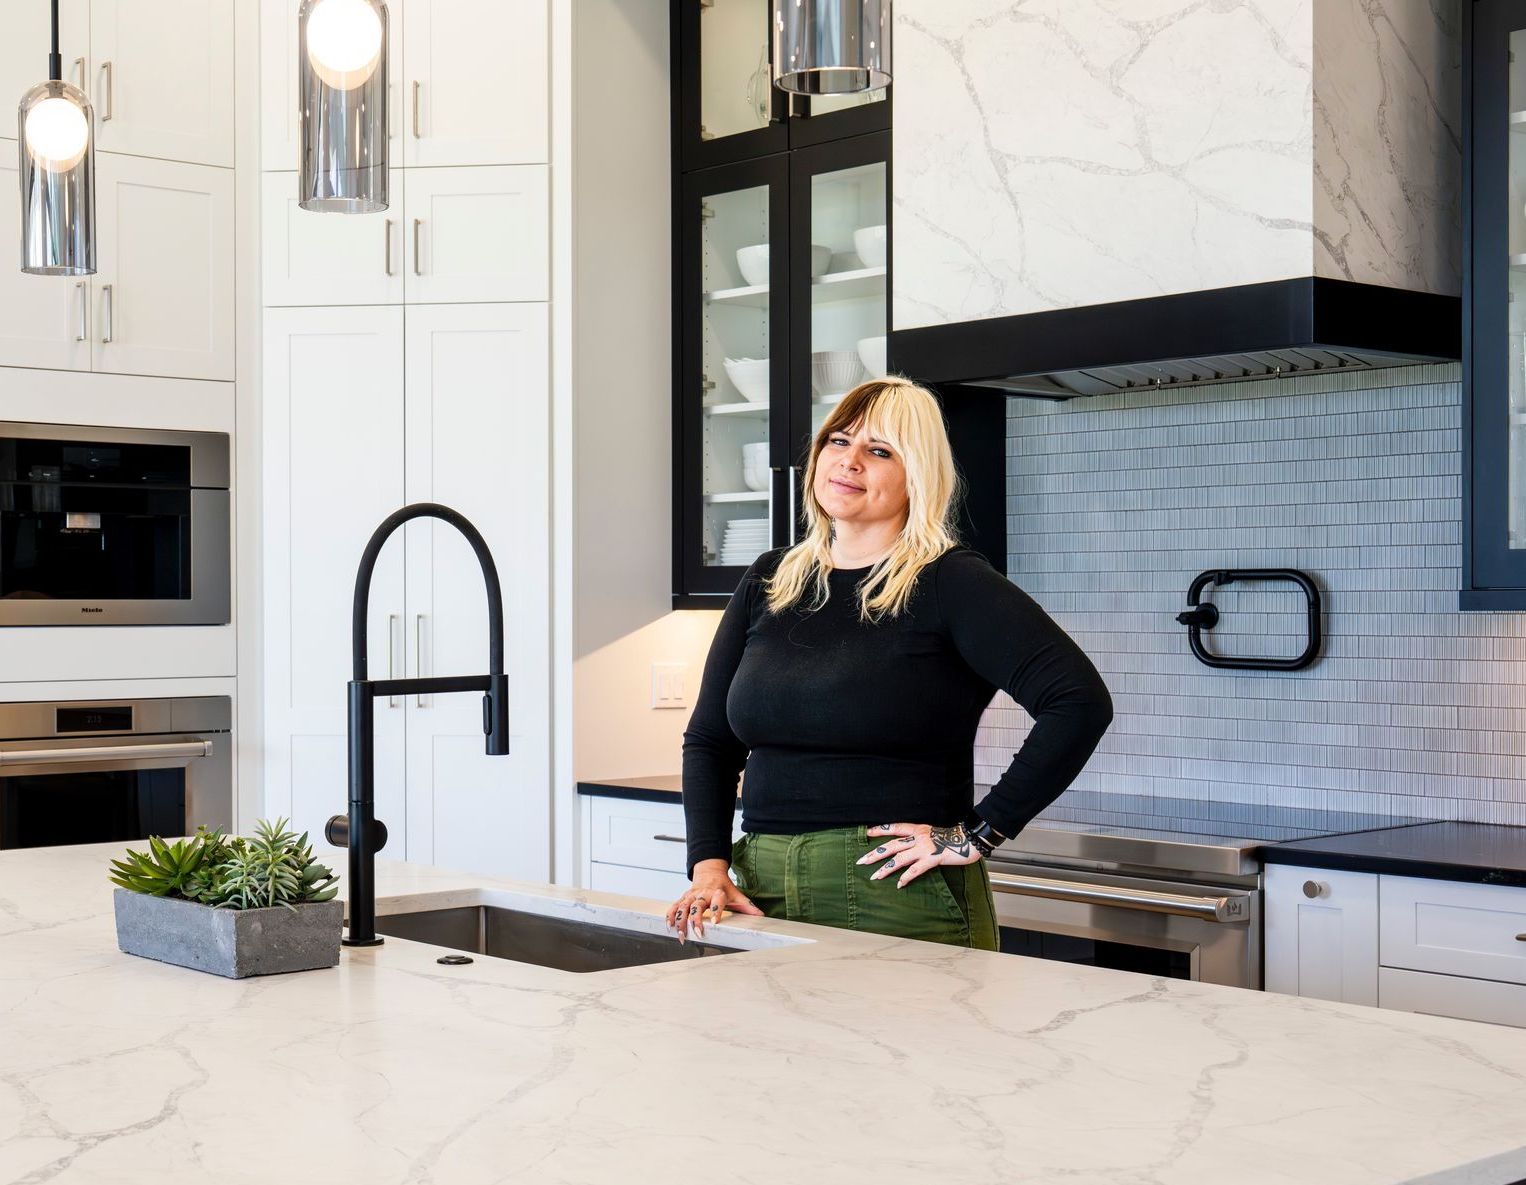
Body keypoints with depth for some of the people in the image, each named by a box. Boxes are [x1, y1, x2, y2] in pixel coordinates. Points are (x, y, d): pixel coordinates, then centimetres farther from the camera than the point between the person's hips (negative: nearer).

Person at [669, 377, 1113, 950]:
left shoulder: (948, 582, -8)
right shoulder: (768, 581, 10)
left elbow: (1080, 702, -19)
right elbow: (708, 741, 13)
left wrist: (979, 833, -17)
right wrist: (709, 865, -1)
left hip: (903, 900, -5)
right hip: (765, 893, 5)